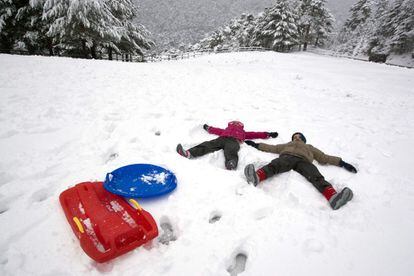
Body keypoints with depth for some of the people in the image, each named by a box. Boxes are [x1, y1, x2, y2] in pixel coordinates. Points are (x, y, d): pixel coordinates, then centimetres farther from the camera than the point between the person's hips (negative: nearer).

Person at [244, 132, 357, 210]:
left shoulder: (309, 147, 43)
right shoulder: (287, 145, 45)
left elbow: (324, 157, 33)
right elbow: (272, 148, 40)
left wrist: (341, 162, 20)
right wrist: (256, 145, 34)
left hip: (303, 161, 1)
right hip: (287, 157, 0)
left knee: (316, 176, -32)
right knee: (274, 165, -36)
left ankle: (333, 197, -58)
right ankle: (256, 176, -65)